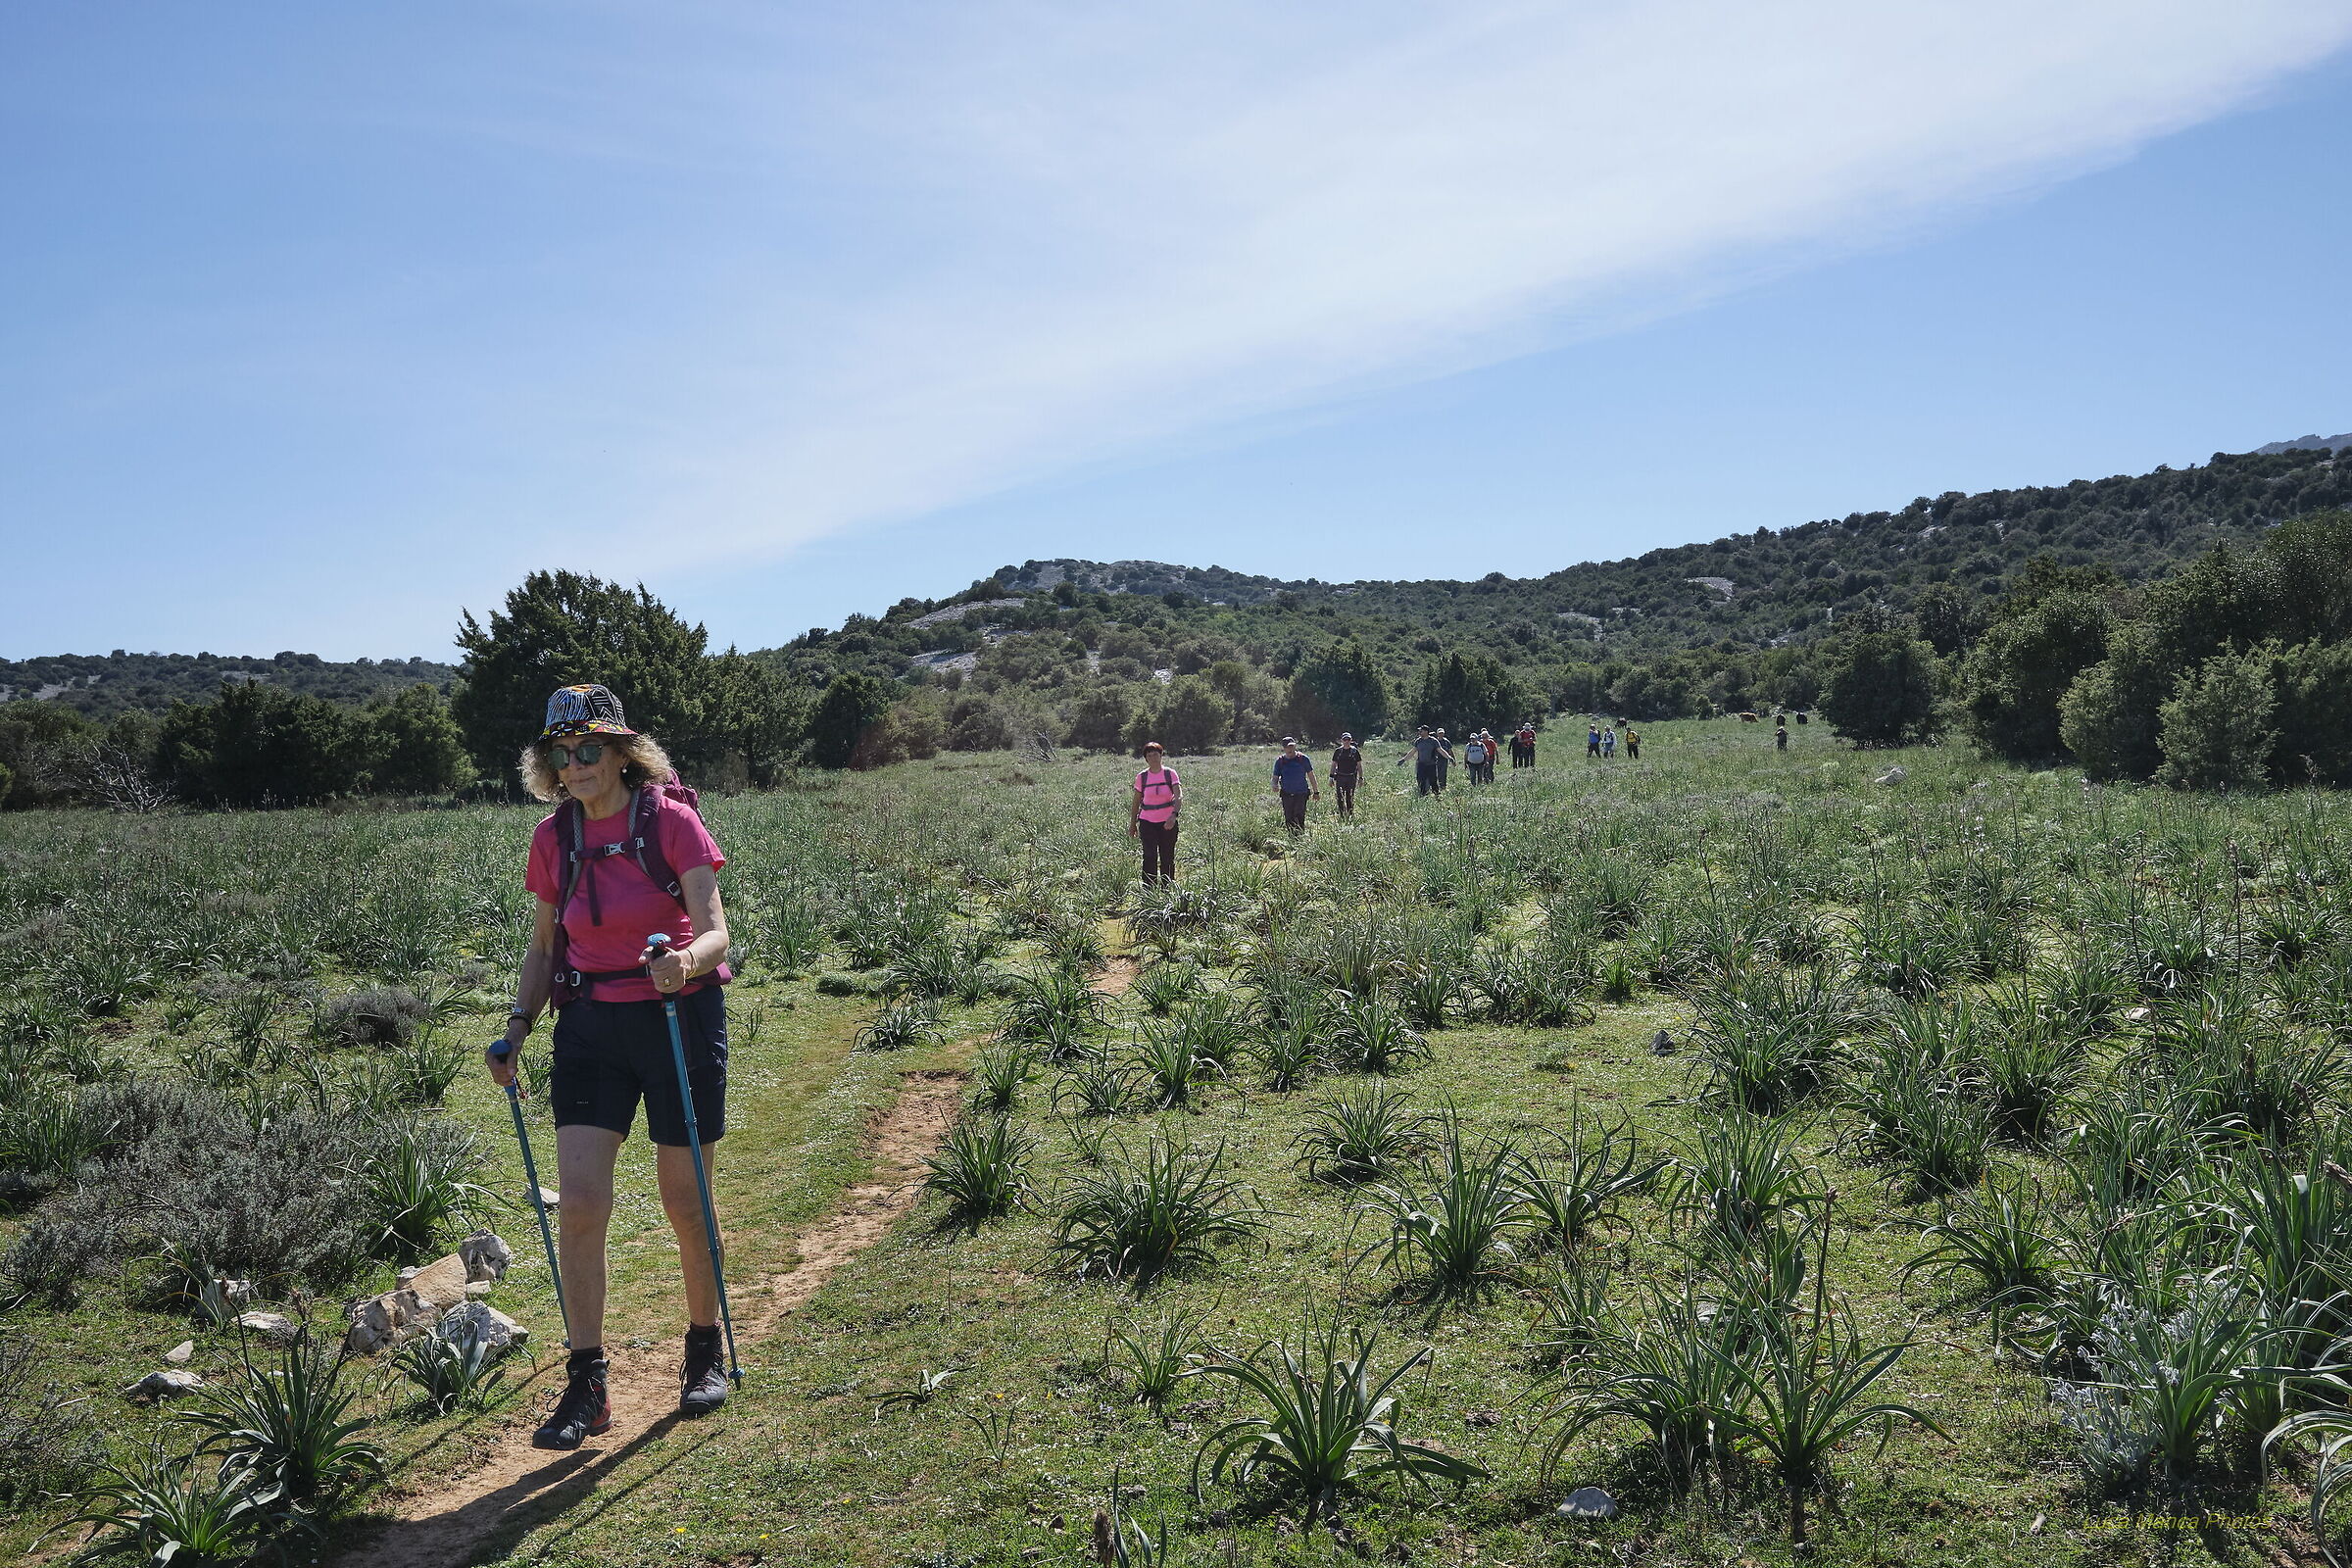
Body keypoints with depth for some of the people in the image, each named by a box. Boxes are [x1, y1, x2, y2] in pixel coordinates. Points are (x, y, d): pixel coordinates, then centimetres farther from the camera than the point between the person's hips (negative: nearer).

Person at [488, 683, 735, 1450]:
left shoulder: (672, 820, -9)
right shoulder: (553, 839, 4)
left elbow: (715, 928, -16)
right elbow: (544, 946, 14)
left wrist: (687, 960, -38)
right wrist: (518, 1025, 2)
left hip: (679, 1018, -3)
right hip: (589, 1023, 4)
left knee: (684, 1203, 7)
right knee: (581, 1204, -6)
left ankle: (705, 1350, 29)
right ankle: (587, 1387, 5)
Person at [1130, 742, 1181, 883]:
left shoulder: (1170, 773, -4)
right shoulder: (1141, 777, 1)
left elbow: (1179, 797, -14)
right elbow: (1136, 802, 10)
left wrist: (1174, 815, -31)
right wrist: (1132, 824, 9)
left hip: (1167, 822, 0)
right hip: (1147, 822, 0)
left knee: (1167, 858, 8)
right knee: (1150, 857, -10)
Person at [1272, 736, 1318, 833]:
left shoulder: (1303, 759, -1)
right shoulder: (1280, 761, 4)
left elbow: (1311, 775, 7)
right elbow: (1275, 777, 7)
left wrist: (1315, 791, 9)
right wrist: (1275, 786, -17)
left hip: (1301, 794, -3)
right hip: (1286, 795, 3)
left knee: (1299, 819, -11)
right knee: (1288, 819, 8)